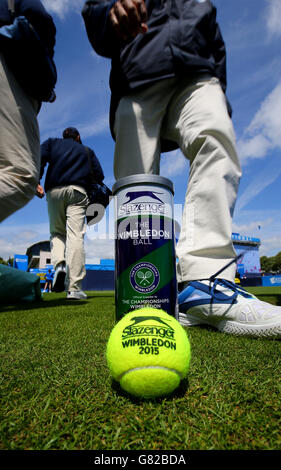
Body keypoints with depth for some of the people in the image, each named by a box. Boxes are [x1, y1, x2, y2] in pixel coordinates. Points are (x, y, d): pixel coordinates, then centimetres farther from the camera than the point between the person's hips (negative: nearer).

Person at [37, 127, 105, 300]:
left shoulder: (52, 142, 25)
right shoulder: (87, 150, 26)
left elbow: (40, 157, 3)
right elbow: (99, 175, 13)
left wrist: (36, 181, -5)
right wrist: (90, 189, 29)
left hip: (54, 190, 1)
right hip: (78, 191, -1)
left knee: (57, 233, 14)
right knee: (75, 236, -11)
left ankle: (59, 264, -17)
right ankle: (74, 288, -18)